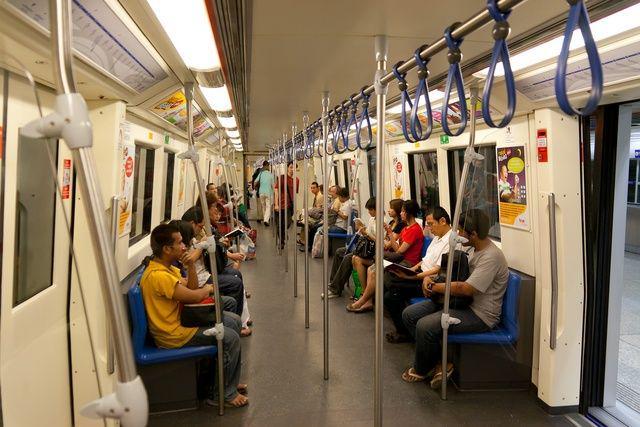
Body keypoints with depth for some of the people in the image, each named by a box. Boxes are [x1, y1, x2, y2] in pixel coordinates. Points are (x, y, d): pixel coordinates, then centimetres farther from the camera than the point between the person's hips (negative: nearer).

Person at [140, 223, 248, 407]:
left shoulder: (167, 267, 5)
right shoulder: (157, 275, -28)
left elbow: (191, 287, 8)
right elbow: (194, 296, -27)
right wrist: (208, 289, -5)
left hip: (182, 318, 11)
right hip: (173, 333, -11)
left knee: (233, 321, 11)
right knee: (231, 338, -16)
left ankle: (231, 381, 22)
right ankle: (225, 393, 3)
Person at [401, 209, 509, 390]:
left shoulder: (491, 256, -22)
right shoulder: (475, 250, 9)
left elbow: (466, 289, -28)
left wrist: (434, 286, -17)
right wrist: (429, 278, 1)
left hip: (480, 315, -10)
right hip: (464, 304, 10)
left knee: (425, 326, -27)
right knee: (409, 314, -1)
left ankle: (421, 370, 3)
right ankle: (439, 363, 3)